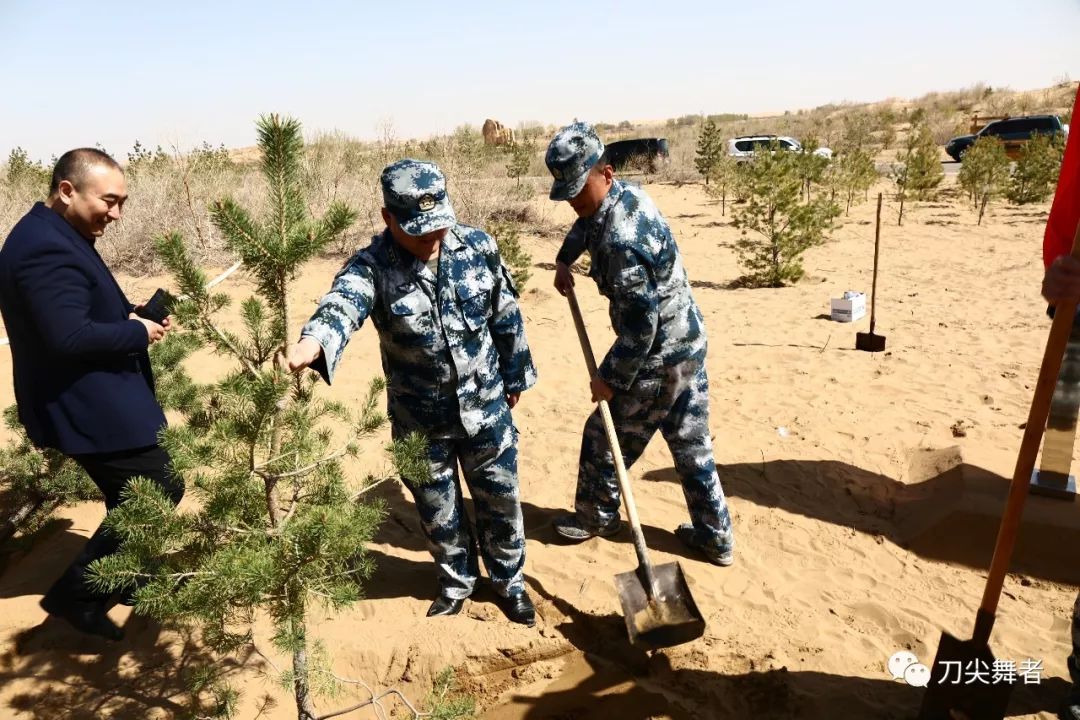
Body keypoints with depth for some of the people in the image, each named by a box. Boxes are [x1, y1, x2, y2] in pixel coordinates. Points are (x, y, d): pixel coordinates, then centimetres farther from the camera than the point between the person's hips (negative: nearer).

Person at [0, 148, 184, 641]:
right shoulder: (46, 248, -24)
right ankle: (75, 594, 8)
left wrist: (131, 314, 3)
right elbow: (70, 337, -30)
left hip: (93, 401, 11)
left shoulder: (57, 236, 11)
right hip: (88, 407, -11)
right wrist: (138, 332, -17)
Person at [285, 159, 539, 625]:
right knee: (438, 512, 17)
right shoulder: (372, 265, -17)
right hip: (420, 420, -1)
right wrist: (311, 345, -61)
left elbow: (506, 316, 3)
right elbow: (341, 305, -39)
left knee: (500, 502, 16)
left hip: (486, 408, 1)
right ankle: (456, 585, 45)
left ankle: (510, 582, 43)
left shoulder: (478, 246, -9)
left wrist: (515, 376, 11)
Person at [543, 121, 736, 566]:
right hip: (690, 345, 9)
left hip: (658, 360, -9)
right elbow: (586, 223, 25)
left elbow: (640, 325, -26)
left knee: (606, 437, 12)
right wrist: (564, 260, 12)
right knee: (691, 444, 17)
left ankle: (595, 516, 35)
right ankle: (715, 536, 29)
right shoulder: (627, 194, 1)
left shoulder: (620, 241, -29)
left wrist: (610, 378, -15)